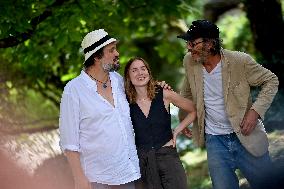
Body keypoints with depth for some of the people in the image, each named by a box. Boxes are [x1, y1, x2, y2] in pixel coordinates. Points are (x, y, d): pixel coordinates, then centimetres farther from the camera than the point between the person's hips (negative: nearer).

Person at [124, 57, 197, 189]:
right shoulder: (126, 102, -1)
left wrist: (177, 131, 4)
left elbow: (193, 111, 9)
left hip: (167, 156, -1)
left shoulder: (164, 95, -2)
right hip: (142, 161, 1)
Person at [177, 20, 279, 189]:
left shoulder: (240, 61, -15)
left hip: (246, 137, -2)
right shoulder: (189, 62, -3)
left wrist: (255, 111, -15)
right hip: (214, 141, 3)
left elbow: (271, 81, -4)